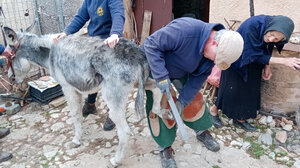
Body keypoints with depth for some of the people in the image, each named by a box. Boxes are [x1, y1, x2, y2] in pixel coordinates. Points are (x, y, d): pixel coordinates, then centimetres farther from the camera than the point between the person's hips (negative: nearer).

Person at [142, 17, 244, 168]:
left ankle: (202, 132, 35)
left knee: (194, 99, 9)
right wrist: (161, 76, -40)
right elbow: (151, 44, -36)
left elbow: (199, 77, -10)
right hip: (155, 66, -5)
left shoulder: (213, 52, -16)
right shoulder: (185, 30, -40)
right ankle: (164, 147, 13)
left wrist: (183, 100, -18)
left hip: (181, 72, 6)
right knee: (159, 105, -6)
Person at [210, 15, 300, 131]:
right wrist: (283, 61, -31)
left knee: (249, 90, 10)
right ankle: (213, 110, 23)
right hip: (236, 61, -6)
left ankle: (239, 119, 28)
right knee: (232, 89, -1)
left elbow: (268, 47, 3)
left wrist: (267, 67, 0)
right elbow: (256, 55, -29)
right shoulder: (252, 26, -36)